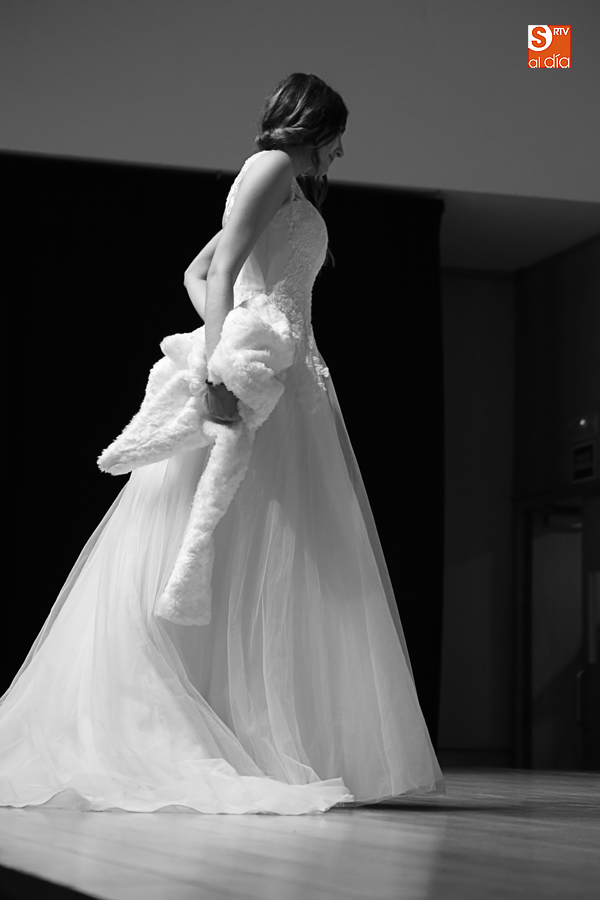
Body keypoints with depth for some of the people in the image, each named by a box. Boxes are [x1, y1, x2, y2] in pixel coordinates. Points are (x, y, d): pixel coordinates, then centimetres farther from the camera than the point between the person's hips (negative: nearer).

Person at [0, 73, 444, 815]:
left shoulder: (286, 187, 28)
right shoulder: (273, 165, 1)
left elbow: (195, 273, 29)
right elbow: (221, 269, -12)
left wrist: (220, 345, 15)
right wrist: (222, 364, -23)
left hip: (283, 382, 10)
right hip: (260, 381, -10)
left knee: (273, 574, 3)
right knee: (252, 564, -14)